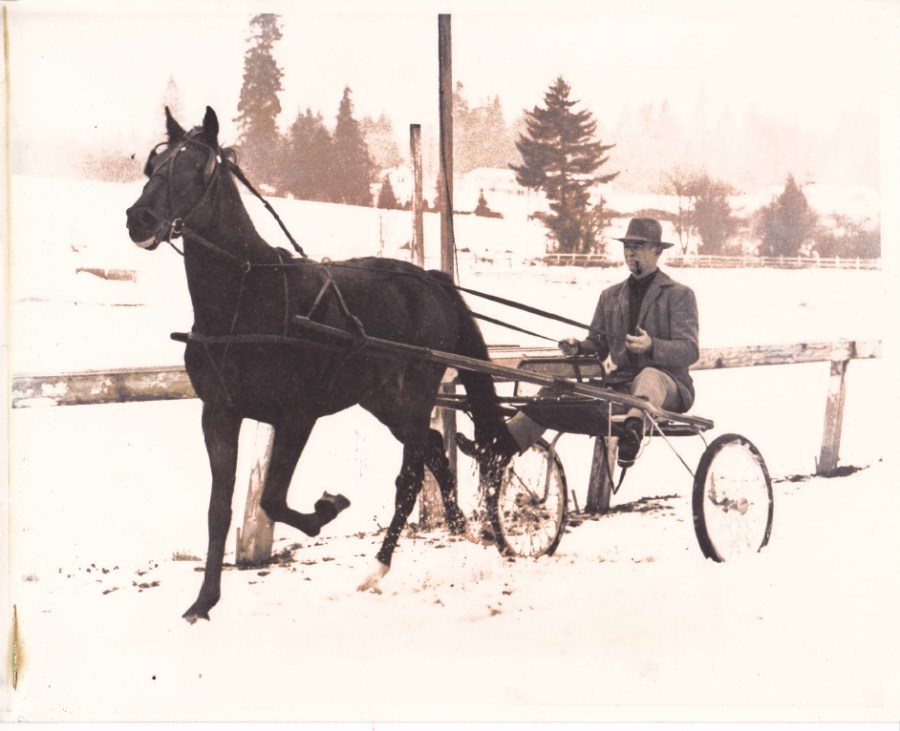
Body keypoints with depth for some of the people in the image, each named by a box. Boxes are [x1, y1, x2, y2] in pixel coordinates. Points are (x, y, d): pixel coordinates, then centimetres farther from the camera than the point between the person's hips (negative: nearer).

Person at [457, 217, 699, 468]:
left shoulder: (679, 294, 2)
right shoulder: (610, 296, 19)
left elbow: (690, 350, -8)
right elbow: (598, 346, 21)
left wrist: (652, 346, -27)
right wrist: (577, 347, -4)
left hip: (668, 386, -6)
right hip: (622, 384, 6)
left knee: (648, 375, -42)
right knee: (556, 390, -14)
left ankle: (634, 427, -73)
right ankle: (504, 444, -28)